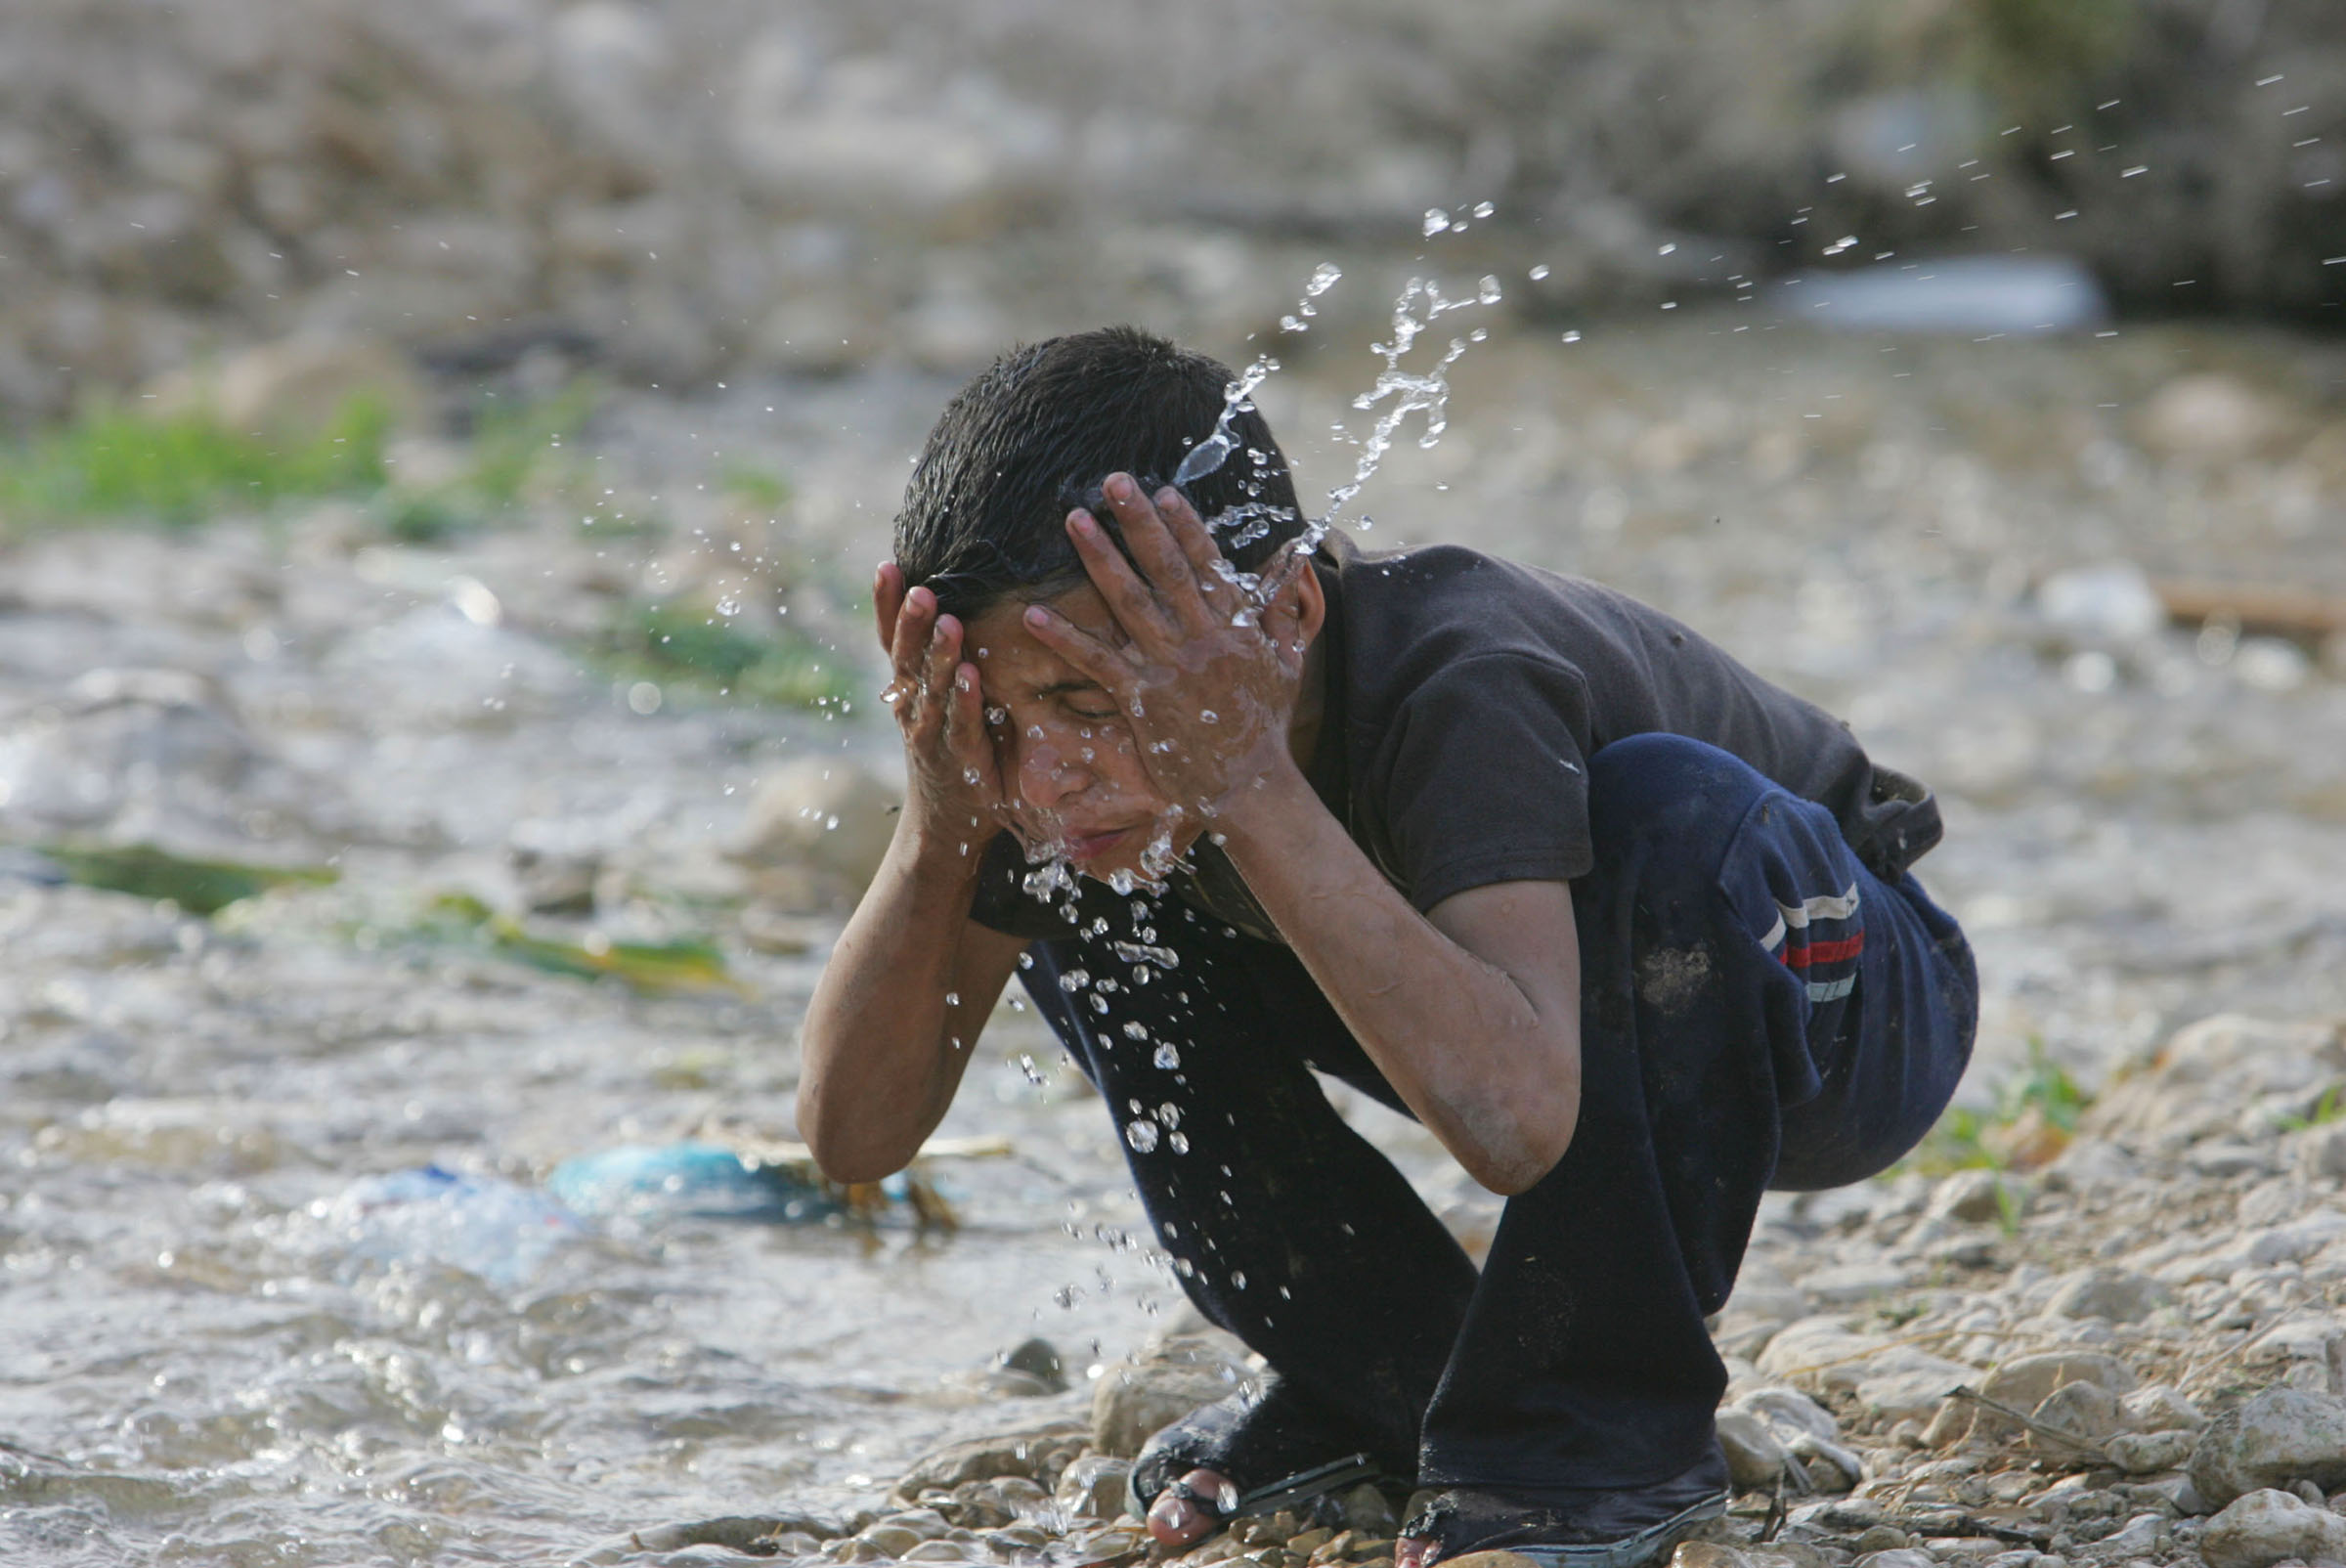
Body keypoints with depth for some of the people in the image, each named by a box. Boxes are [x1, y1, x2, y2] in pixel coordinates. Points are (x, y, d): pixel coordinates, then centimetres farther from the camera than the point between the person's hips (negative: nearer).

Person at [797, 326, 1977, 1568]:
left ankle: (1606, 1429, -20)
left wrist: (1249, 780, -53)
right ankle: (1382, 1384, 2)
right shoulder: (1074, 756, -22)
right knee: (1071, 897, -10)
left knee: (1663, 805, -37)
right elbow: (855, 1136, -20)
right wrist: (940, 824, -36)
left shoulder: (1456, 688, -40)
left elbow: (1508, 1123, -56)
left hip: (1838, 997, -5)